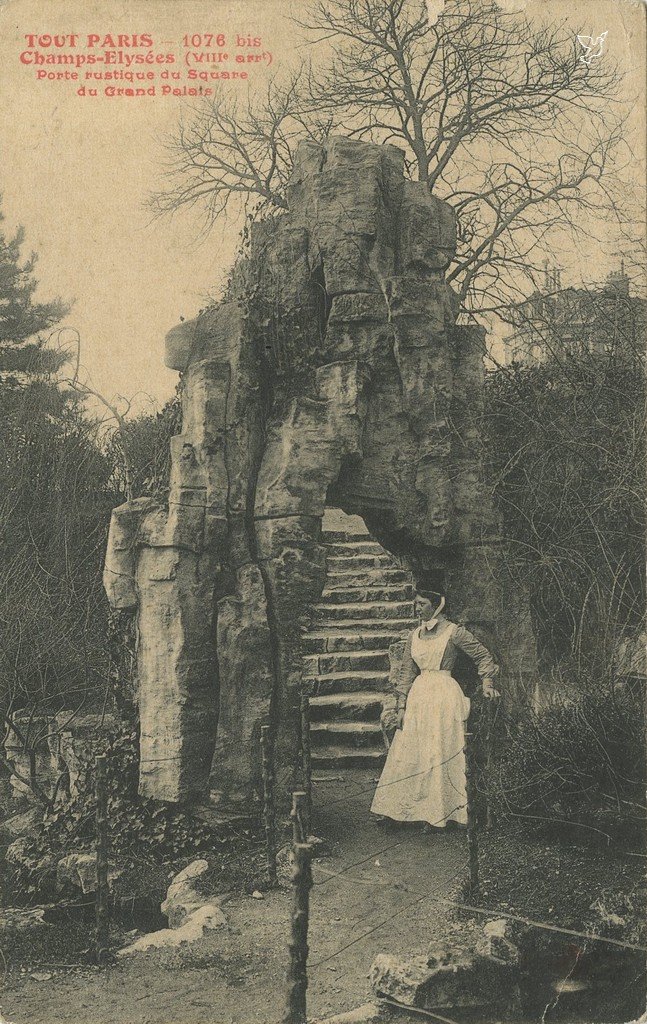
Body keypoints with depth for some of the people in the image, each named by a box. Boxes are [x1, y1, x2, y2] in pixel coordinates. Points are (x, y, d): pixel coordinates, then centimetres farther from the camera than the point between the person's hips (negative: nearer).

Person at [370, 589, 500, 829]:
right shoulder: (414, 636, 11)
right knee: (406, 753, 5)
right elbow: (406, 672, 11)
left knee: (440, 754, -2)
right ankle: (396, 809, 13)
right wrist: (401, 707, 6)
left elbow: (483, 656, 2)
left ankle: (439, 812, 6)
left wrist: (486, 683, -10)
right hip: (418, 696, 5)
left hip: (445, 696, -5)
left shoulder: (454, 632, -4)